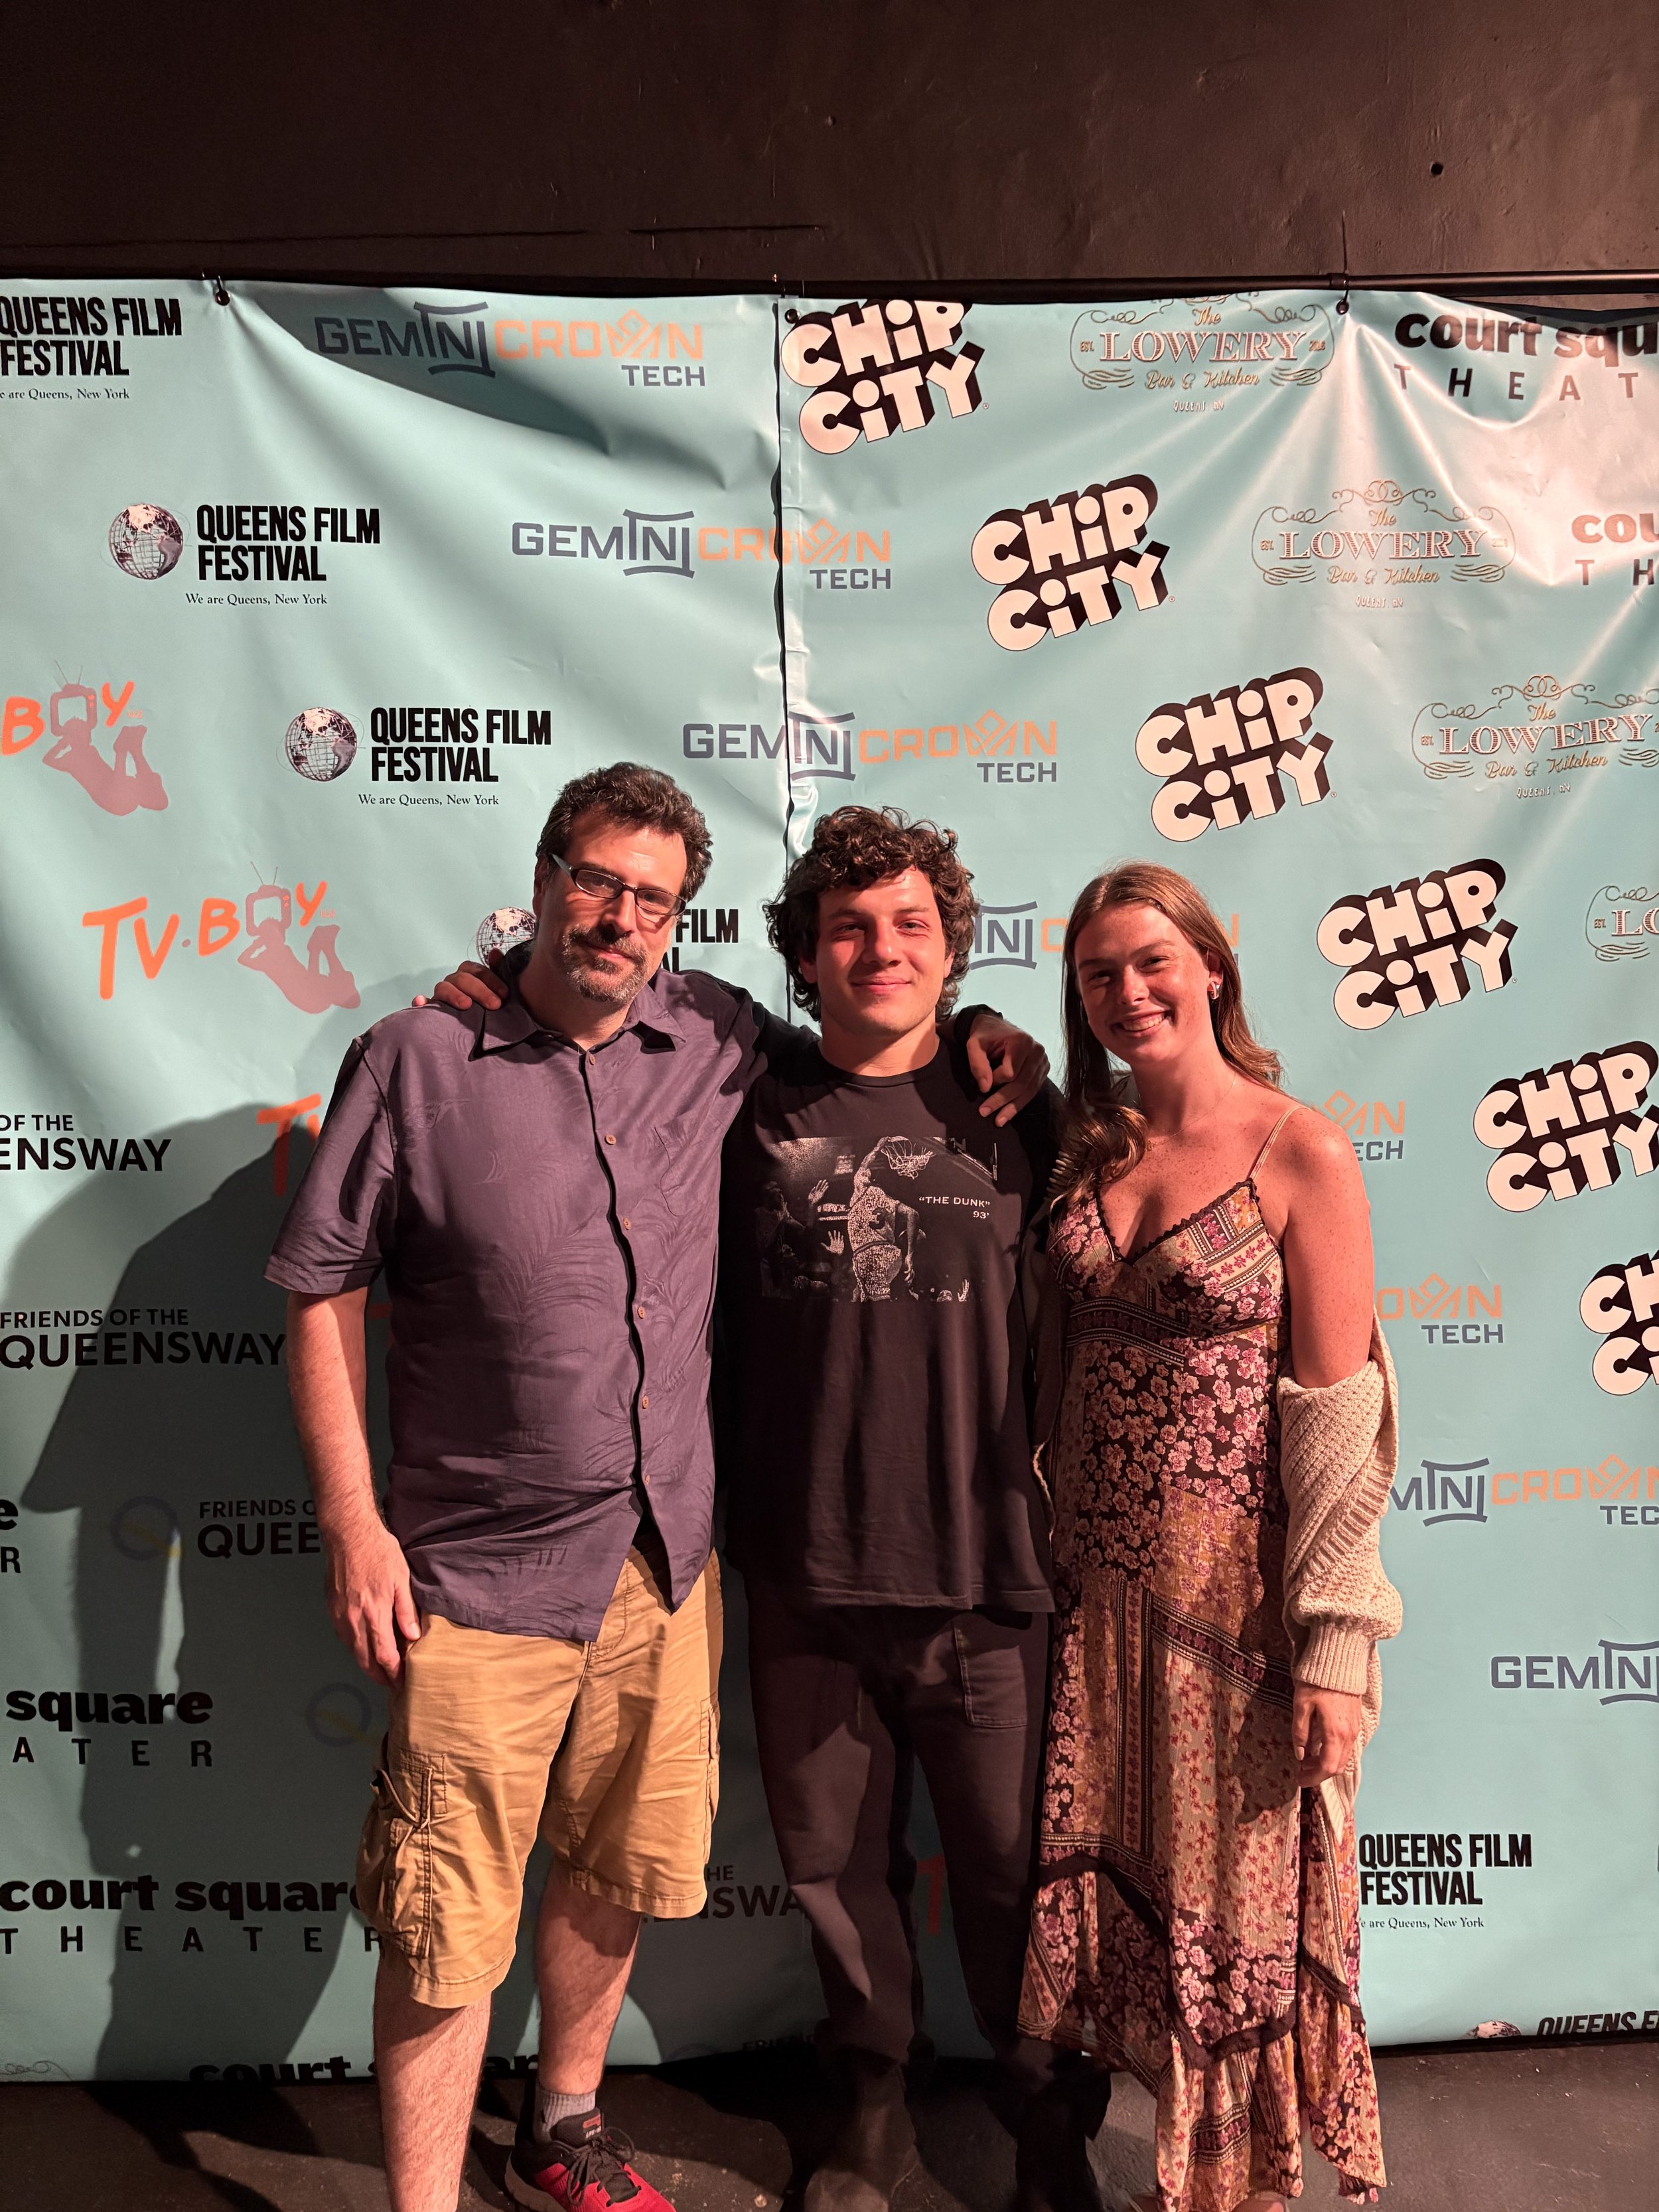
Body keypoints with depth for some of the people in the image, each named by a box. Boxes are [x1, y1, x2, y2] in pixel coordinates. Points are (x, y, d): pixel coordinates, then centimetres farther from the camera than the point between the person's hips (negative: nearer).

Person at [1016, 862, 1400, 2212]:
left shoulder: (1304, 1160, -11)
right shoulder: (1091, 1148, 5)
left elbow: (1342, 1419, -12)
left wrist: (1336, 1646, -13)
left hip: (1237, 1590, -4)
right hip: (1098, 1584, 5)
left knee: (1236, 1899, 12)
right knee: (1100, 1876, 18)